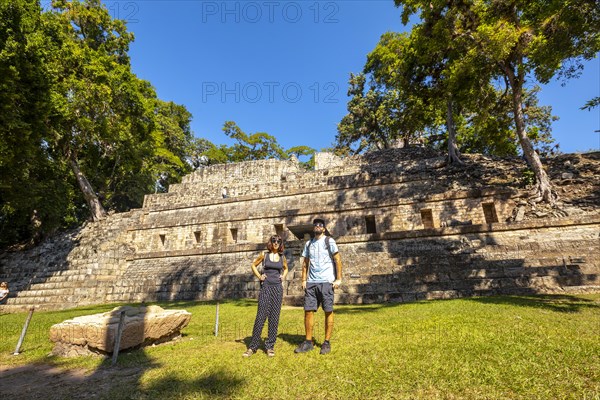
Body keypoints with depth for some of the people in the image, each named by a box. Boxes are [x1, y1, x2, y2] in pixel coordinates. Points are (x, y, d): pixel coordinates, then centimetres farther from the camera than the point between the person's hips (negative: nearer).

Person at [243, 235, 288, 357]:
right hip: (266, 287, -2)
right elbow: (254, 265, 14)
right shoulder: (264, 255, 2)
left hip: (278, 288, 2)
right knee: (261, 316, -2)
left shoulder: (282, 257, 8)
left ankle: (270, 346, 17)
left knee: (274, 317, 5)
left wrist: (283, 277, 9)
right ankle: (253, 346, 11)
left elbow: (286, 268, 26)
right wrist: (259, 276, 3)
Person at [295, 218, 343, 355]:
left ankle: (326, 342, 16)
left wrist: (338, 279, -8)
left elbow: (337, 260, -2)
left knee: (328, 311, 3)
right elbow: (305, 263, 16)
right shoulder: (308, 243, 14)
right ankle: (308, 342, 16)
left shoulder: (329, 241, 1)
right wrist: (304, 280, 8)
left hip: (326, 282, -4)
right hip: (311, 282, 4)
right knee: (308, 311, 3)